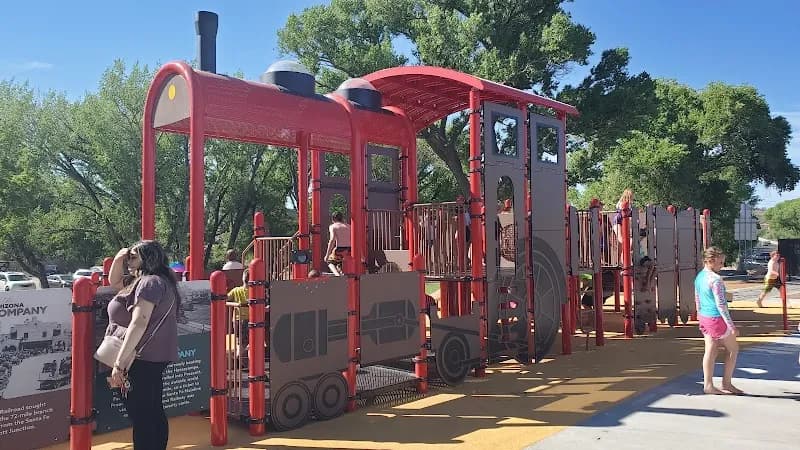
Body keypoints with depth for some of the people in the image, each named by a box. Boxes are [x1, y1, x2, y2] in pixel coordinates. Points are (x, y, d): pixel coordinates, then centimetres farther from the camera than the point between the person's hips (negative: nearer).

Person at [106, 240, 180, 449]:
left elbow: (138, 324, -24)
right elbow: (114, 282, 31)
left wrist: (119, 363, -26)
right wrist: (118, 259, 12)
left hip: (142, 360, -10)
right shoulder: (142, 281, 17)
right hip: (152, 359, 10)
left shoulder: (150, 282, -16)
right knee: (153, 414, 16)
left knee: (142, 418, -5)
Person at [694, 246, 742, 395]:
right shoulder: (716, 279, -20)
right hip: (717, 318, -8)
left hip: (704, 318, 8)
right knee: (733, 348, 11)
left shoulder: (699, 276, 6)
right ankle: (726, 383, 18)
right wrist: (731, 325, -18)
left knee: (710, 350, 11)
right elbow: (721, 305, -22)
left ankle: (708, 385, 13)